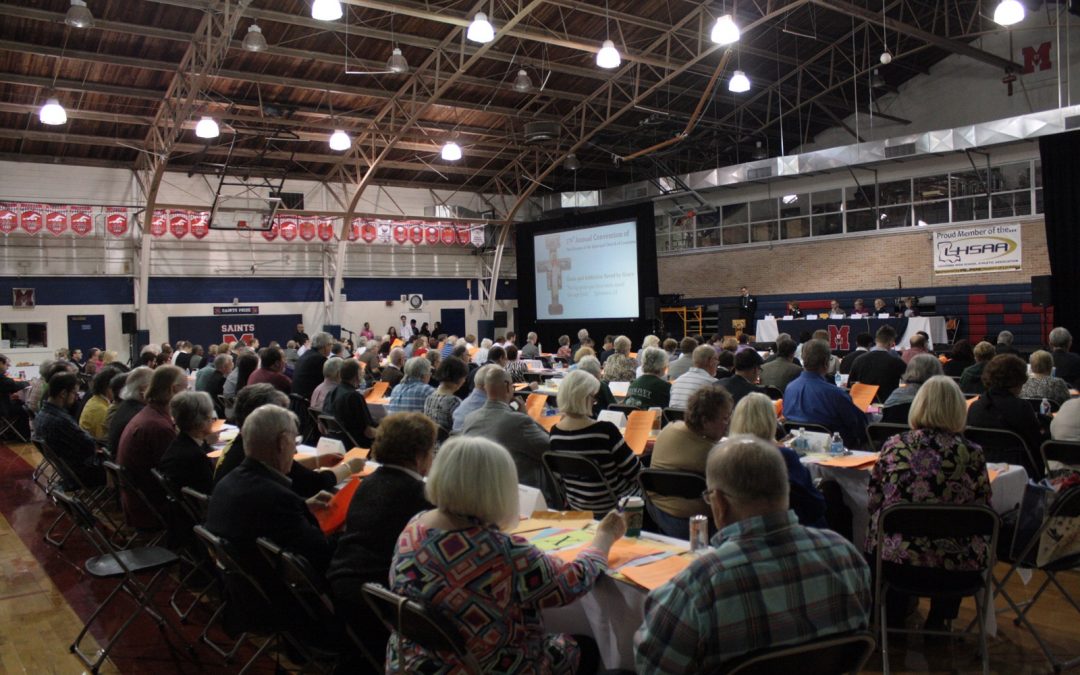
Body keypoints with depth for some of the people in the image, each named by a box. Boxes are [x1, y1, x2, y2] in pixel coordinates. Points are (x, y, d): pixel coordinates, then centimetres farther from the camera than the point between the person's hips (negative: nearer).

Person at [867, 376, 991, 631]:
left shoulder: (894, 446, -4)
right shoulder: (972, 454, -7)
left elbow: (873, 504, 3)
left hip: (895, 563, 0)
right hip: (957, 571, 0)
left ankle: (893, 619, 43)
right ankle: (938, 621, 40)